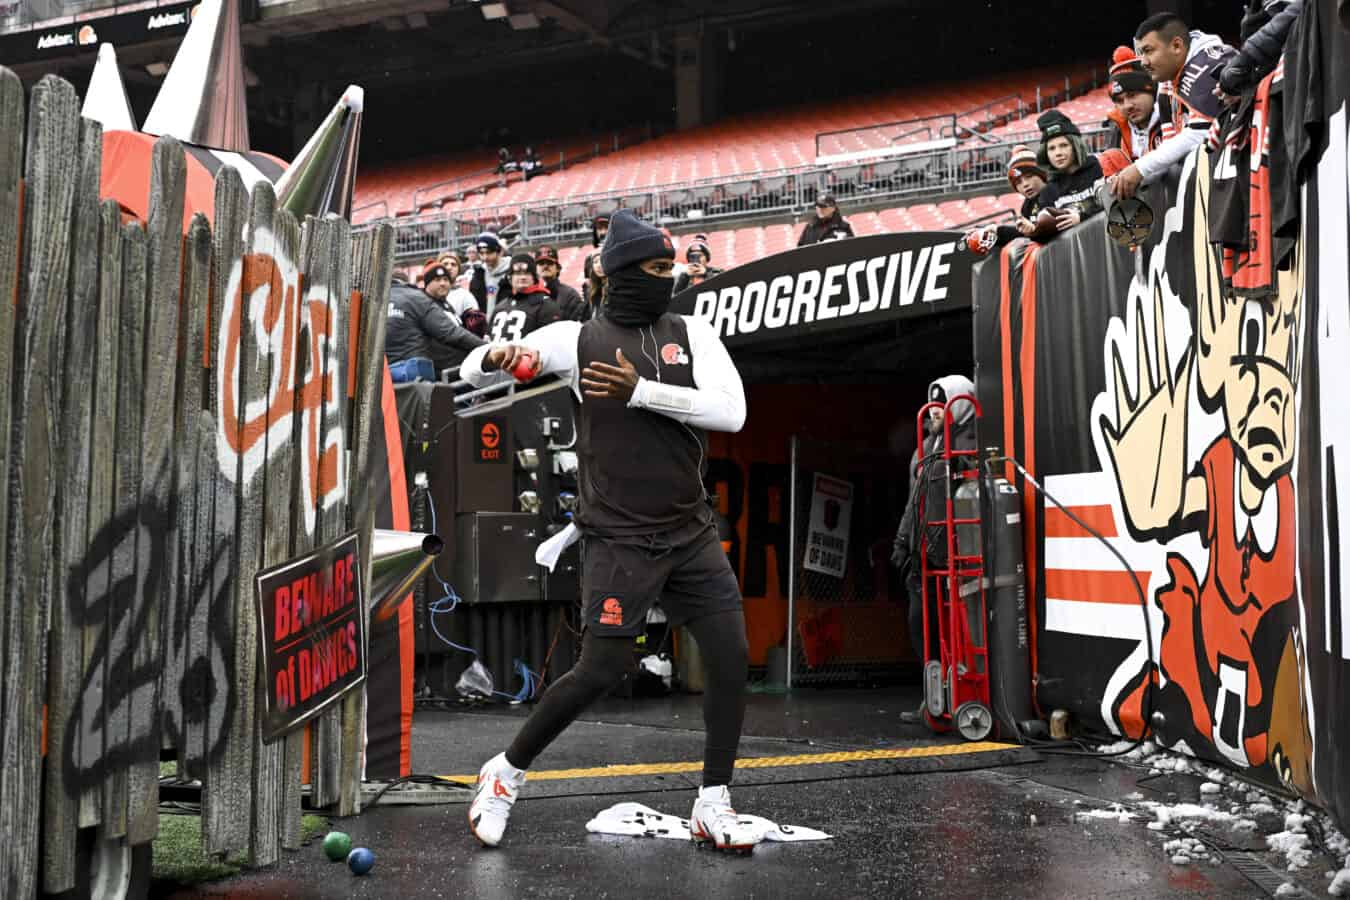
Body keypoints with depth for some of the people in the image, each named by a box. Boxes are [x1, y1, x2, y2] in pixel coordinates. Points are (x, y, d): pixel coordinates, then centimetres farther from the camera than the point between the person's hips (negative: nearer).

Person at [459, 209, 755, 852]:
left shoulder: (692, 333, 7)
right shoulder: (578, 338, 1)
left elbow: (731, 412, -9)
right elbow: (472, 371, 2)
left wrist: (640, 391, -17)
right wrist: (496, 356, -23)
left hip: (691, 533, 4)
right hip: (619, 538, -4)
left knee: (730, 654, -4)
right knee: (602, 669, -10)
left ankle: (712, 806, 10)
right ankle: (506, 773, 12)